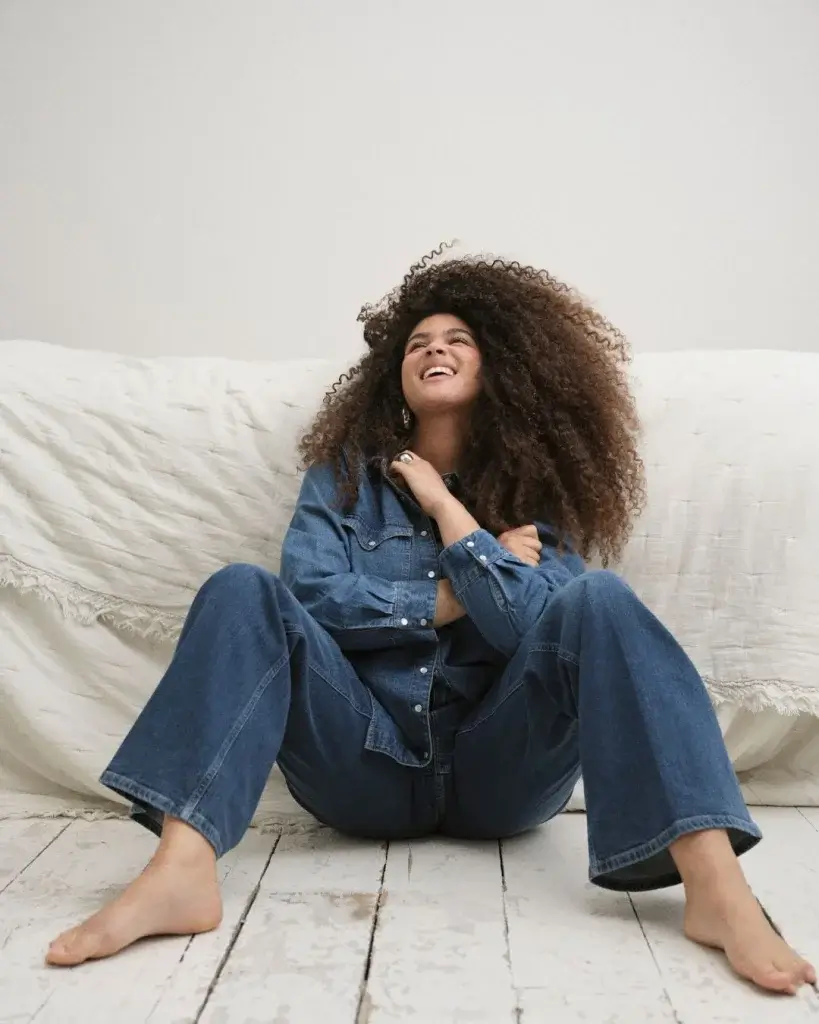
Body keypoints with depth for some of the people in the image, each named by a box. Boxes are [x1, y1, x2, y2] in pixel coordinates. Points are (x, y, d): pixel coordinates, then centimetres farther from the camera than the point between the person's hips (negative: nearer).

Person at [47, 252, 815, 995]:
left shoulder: (535, 488, 7)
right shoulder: (345, 473, 8)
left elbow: (529, 627, -11)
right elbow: (312, 593, -8)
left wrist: (444, 503, -6)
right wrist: (457, 596, -8)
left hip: (498, 767, 0)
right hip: (366, 760, 1)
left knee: (600, 604, -24)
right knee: (241, 591, -20)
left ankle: (715, 887, -36)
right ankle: (181, 872, -37)